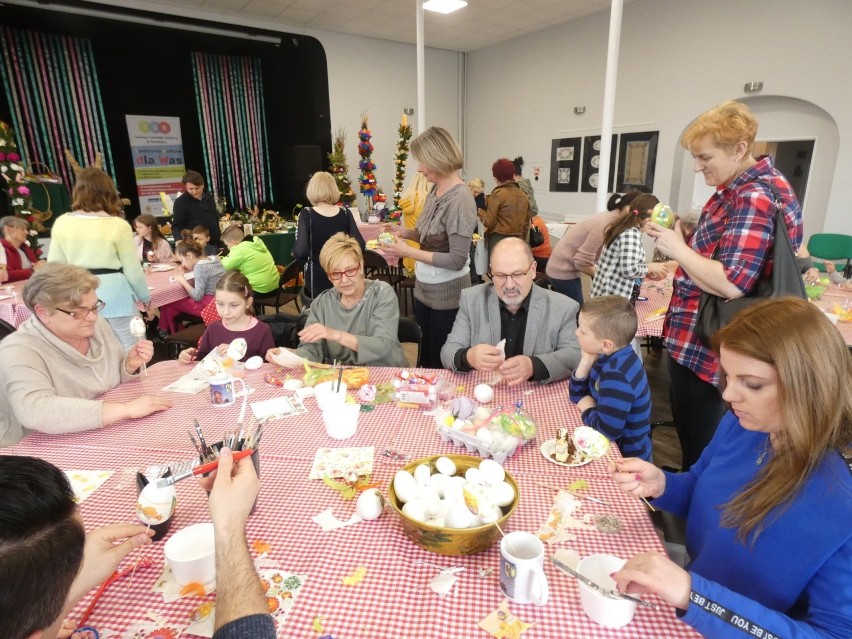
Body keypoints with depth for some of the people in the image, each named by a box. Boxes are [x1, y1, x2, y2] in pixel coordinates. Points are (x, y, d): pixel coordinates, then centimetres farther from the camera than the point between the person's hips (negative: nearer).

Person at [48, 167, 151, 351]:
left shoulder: (61, 223, 0)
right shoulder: (118, 225, -12)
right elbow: (132, 269, -7)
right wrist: (145, 295, 8)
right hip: (114, 295, -4)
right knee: (130, 349, 6)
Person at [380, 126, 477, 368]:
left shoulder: (460, 198, -21)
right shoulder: (435, 190, 4)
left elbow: (457, 260, -24)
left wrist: (409, 252, -23)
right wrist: (404, 232, -2)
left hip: (446, 295, -8)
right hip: (423, 289, 8)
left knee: (441, 364, 9)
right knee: (425, 356, 21)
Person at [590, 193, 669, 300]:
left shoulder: (622, 228, 12)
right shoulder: (632, 233, -15)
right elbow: (629, 269, -23)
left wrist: (647, 272, 12)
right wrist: (651, 267, -7)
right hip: (615, 298, -10)